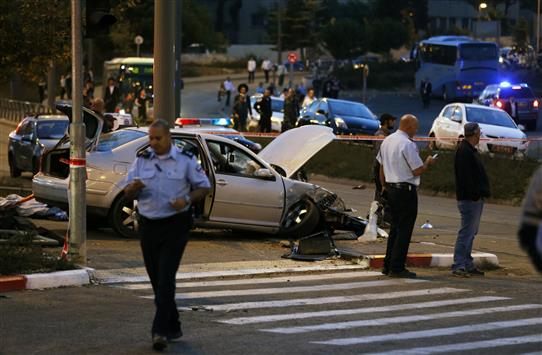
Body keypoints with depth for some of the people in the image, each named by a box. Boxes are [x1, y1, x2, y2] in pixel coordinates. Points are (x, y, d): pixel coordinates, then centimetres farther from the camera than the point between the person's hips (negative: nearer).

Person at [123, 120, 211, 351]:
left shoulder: (185, 160, -1)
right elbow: (127, 193, 7)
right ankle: (173, 328, 23)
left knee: (166, 278, -15)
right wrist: (134, 187, -18)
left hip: (175, 225, -4)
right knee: (156, 279, 9)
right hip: (148, 225, 5)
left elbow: (204, 187, 3)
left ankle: (160, 331, -19)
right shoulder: (142, 160, 8)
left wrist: (187, 199, -17)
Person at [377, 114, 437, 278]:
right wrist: (428, 163, 2)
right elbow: (418, 171, -16)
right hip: (406, 190, -9)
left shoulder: (387, 140, 10)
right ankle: (397, 268, -4)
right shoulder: (408, 144, -17)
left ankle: (388, 265, 18)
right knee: (404, 230, -3)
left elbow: (381, 166, 18)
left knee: (395, 228, 17)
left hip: (391, 189, 9)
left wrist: (384, 185, 26)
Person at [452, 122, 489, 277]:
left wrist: (480, 193, 14)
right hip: (470, 199, -11)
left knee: (471, 233, 14)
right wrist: (474, 194, -23)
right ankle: (458, 266, -10)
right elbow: (465, 176, -22)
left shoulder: (470, 150, 18)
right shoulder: (464, 150, -15)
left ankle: (467, 265, 20)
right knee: (467, 232, -10)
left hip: (476, 198, 11)